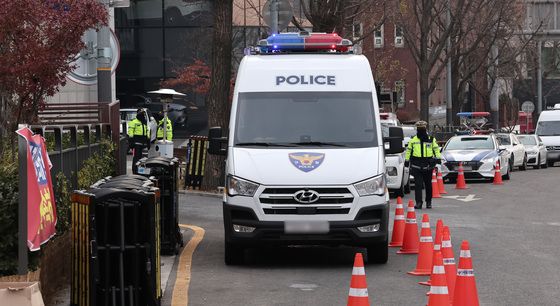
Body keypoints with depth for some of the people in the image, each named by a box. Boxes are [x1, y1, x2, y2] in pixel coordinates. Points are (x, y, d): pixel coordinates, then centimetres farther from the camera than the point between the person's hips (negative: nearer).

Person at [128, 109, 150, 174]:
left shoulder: (145, 123, 21)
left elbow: (147, 133, 26)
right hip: (136, 143, -7)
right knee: (136, 157, -9)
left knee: (141, 157, 9)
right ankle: (135, 170, -8)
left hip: (143, 143, 7)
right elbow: (130, 132, -7)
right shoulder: (134, 122, -2)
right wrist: (131, 142, -14)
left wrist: (148, 143, 22)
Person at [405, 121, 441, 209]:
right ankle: (418, 202, -9)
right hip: (416, 166, 0)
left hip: (428, 166, 1)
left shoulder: (431, 140, 7)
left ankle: (428, 202, 22)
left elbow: (436, 149, 9)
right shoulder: (413, 140, 8)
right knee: (418, 185, -8)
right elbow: (408, 150, 15)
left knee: (428, 185, 10)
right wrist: (407, 160, 12)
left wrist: (438, 158, -4)